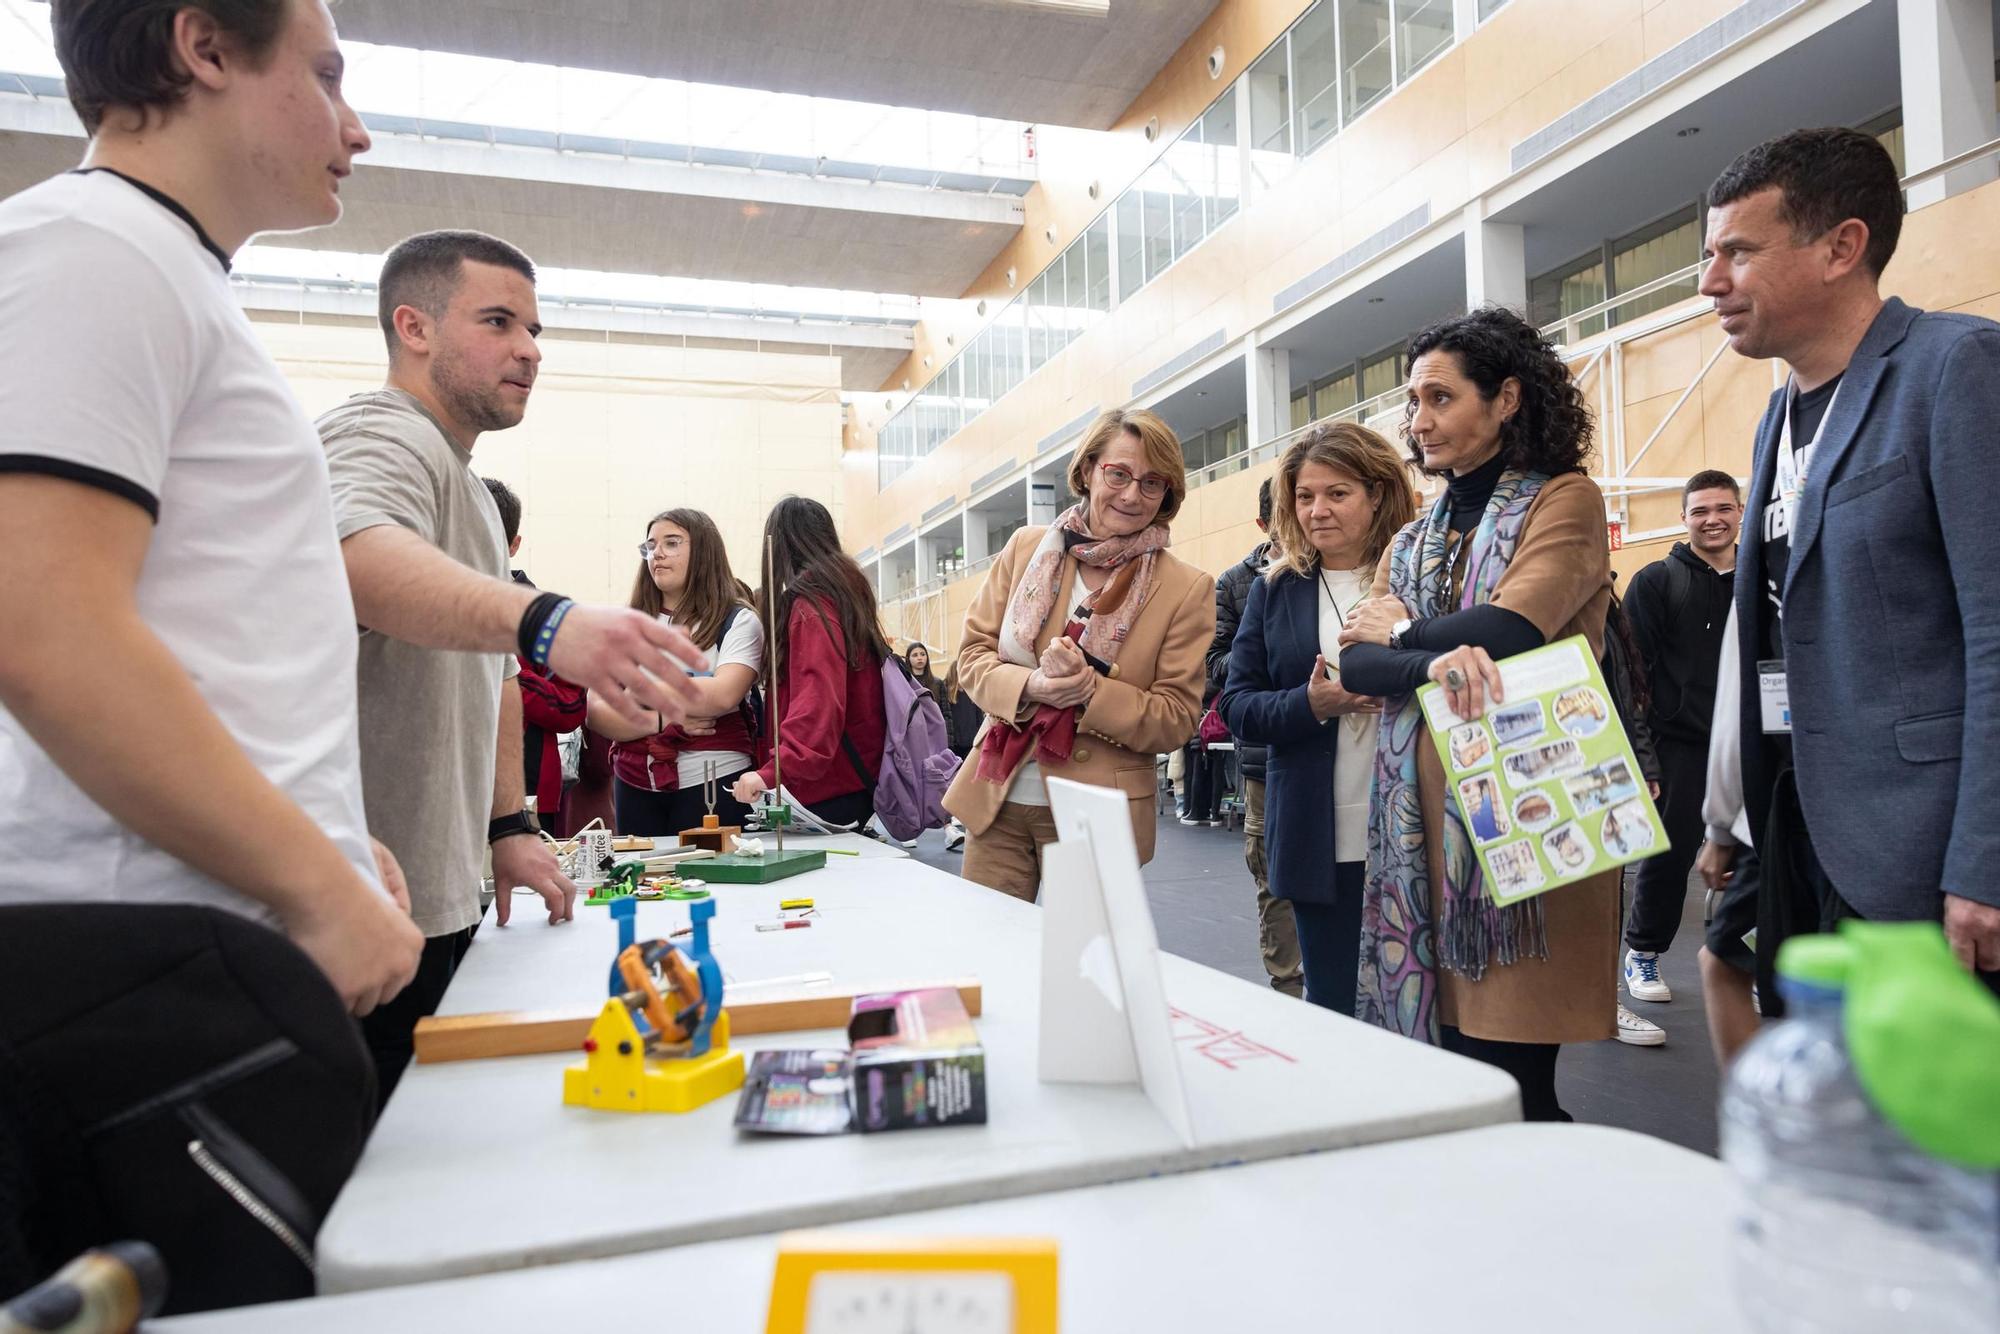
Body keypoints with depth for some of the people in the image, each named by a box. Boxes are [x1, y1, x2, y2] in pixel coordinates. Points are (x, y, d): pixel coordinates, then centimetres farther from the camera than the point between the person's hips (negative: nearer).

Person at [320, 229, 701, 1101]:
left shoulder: (469, 489, 21)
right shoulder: (382, 437, -12)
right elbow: (358, 556, -36)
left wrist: (510, 827, 18)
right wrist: (545, 621, -53)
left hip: (440, 900, 9)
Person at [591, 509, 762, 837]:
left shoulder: (738, 621, 0)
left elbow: (723, 696, -16)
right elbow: (597, 711, 2)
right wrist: (663, 721, -13)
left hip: (713, 784, -4)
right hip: (636, 787, 4)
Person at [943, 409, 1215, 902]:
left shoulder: (1187, 589, -5)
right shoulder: (1026, 548, 3)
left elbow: (1176, 719, -5)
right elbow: (974, 652, 5)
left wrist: (1090, 690, -21)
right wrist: (1030, 686, -17)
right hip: (998, 802, 2)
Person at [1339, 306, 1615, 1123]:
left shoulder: (1564, 501, 2)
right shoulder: (1411, 542, 19)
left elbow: (1505, 632, -15)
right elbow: (1355, 663, 3)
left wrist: (1402, 631, 2)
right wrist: (1434, 661, -18)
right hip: (1422, 821, 6)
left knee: (1510, 1084, -6)